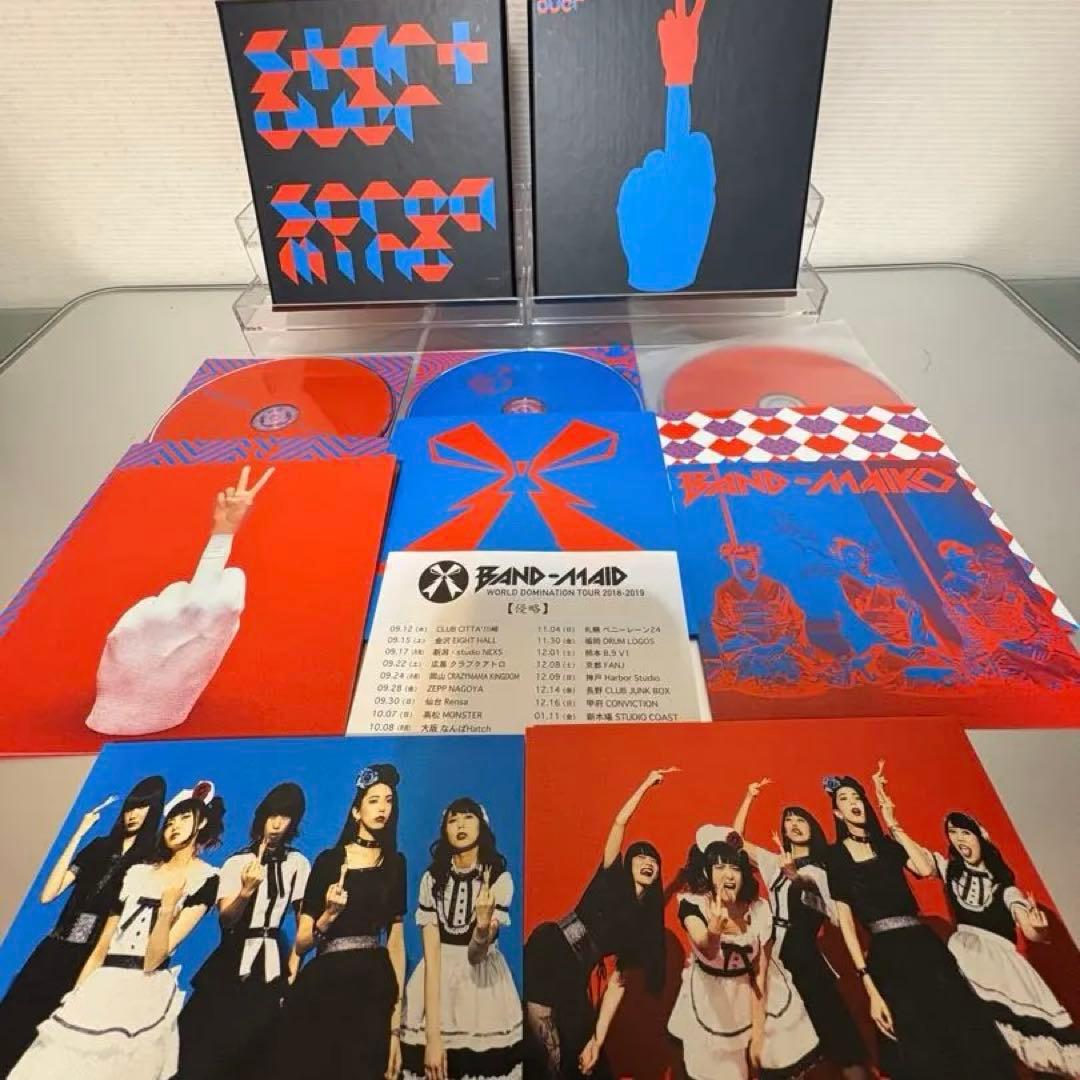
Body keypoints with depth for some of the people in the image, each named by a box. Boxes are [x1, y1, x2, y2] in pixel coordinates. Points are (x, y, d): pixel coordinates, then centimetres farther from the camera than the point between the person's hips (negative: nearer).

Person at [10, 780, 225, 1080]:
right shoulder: (139, 872, 12)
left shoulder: (206, 879, -6)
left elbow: (152, 960, -13)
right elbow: (101, 947, 14)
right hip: (101, 987, 5)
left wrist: (168, 907, -27)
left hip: (144, 994, -5)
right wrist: (74, 997, 8)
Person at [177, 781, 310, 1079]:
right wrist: (246, 891, -28)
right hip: (231, 961, -1)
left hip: (271, 966, 1)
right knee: (205, 1046, -1)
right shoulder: (237, 862, -3)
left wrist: (293, 965, -2)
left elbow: (304, 919, 3)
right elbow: (225, 920, -10)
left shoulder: (298, 864, 0)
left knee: (251, 1051, 6)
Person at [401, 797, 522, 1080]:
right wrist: (433, 1036, -19)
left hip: (484, 990, -1)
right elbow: (431, 954, -13)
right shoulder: (432, 878, -7)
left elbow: (475, 954, -17)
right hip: (437, 984, 1)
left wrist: (484, 925, -40)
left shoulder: (500, 878, -10)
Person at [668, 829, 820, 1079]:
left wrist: (758, 1033, -11)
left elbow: (759, 974, -10)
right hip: (711, 998, -2)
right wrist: (714, 930, -64)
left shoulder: (759, 910, -16)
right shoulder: (691, 904, -23)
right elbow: (708, 951, -41)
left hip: (756, 994, 2)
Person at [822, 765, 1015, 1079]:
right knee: (920, 1055, 2)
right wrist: (869, 987, -11)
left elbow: (926, 868, -8)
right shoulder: (836, 855, 1)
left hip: (924, 942, 4)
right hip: (888, 953, -4)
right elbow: (846, 922, -5)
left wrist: (893, 825, -4)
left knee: (968, 1035, 3)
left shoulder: (887, 843, 13)